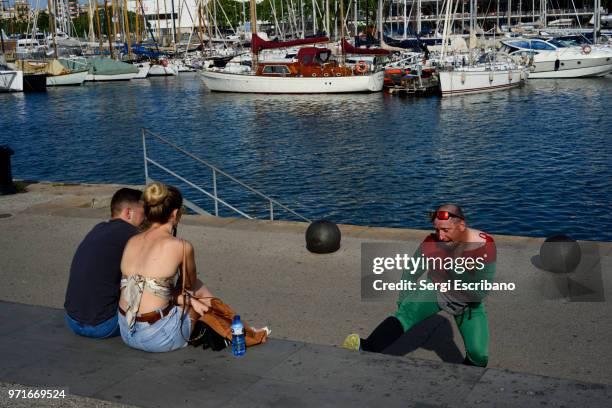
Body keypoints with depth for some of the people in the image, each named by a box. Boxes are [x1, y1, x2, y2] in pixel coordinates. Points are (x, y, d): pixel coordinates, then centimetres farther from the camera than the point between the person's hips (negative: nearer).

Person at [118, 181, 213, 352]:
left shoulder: (132, 241, 4)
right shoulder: (181, 246, -11)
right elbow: (191, 286, 11)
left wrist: (188, 300, 9)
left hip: (126, 333, 6)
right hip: (157, 338, -6)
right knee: (201, 294, 24)